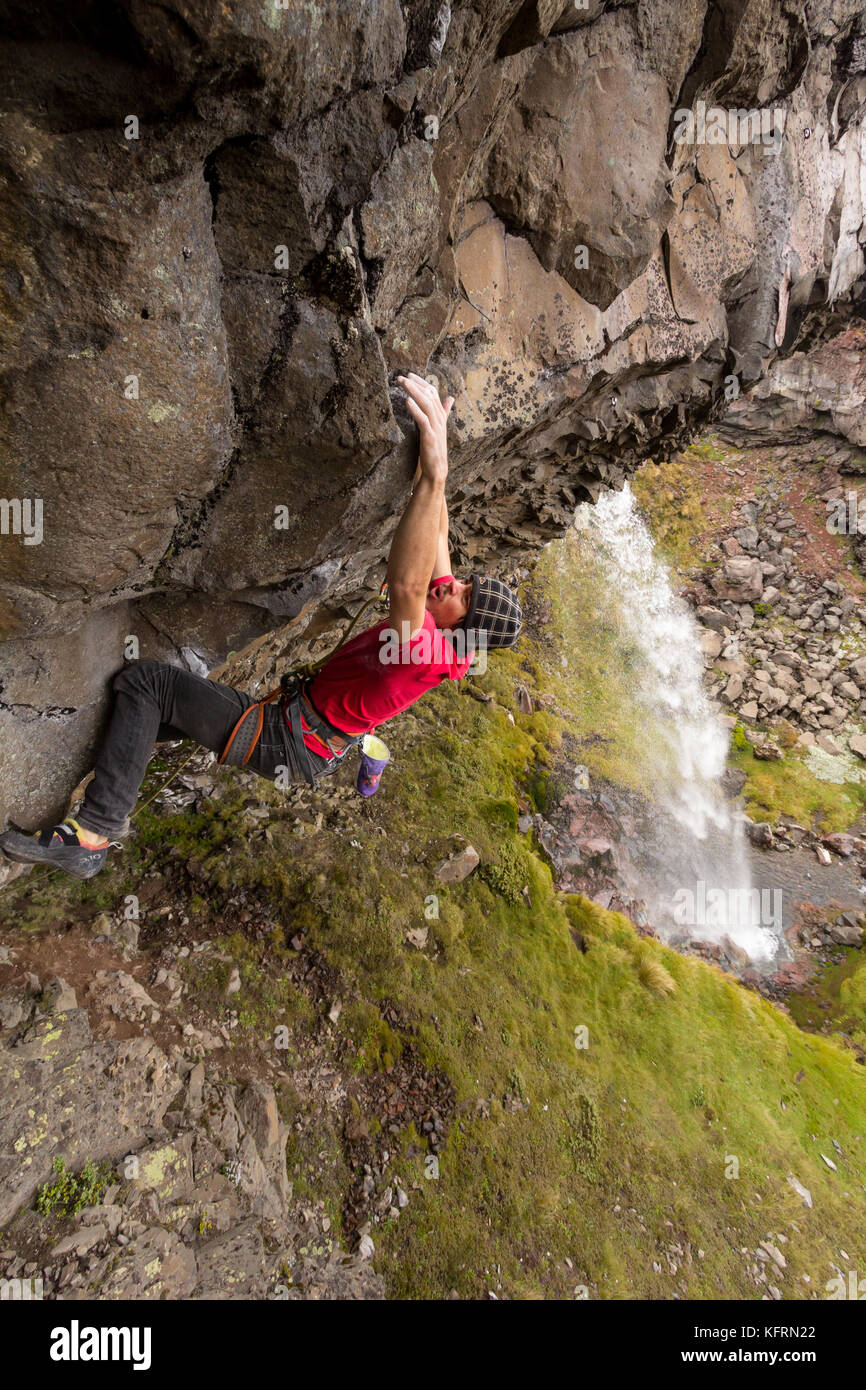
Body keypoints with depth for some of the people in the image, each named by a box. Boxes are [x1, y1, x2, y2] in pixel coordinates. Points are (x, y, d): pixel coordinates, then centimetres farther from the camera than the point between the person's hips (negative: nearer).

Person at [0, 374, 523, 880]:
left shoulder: (427, 653, -30)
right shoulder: (442, 623, -2)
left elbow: (405, 585, -51)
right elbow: (437, 541, 3)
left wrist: (434, 475, -58)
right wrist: (434, 458, -1)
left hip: (285, 746, -10)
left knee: (145, 679, -13)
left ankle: (91, 835, -6)